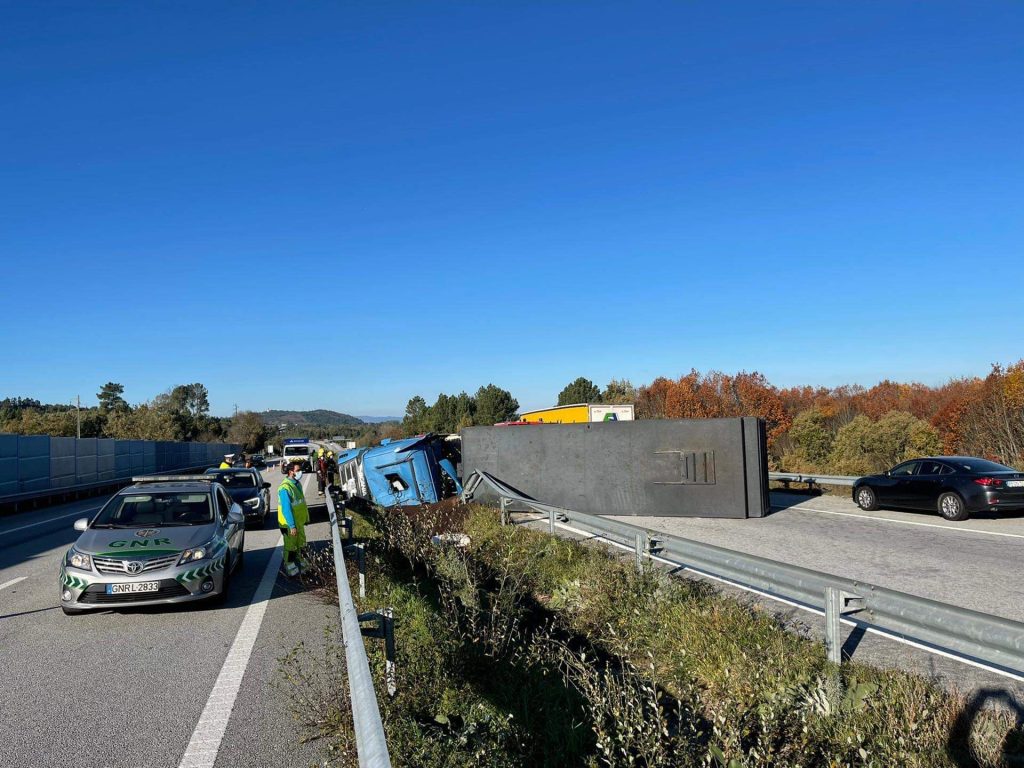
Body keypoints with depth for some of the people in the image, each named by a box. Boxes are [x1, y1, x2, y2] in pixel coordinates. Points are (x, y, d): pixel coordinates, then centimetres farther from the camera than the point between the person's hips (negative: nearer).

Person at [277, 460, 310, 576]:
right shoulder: (285, 488, -25)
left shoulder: (297, 484, 5)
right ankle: (288, 566, 19)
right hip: (290, 524, -9)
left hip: (299, 522, 9)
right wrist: (292, 526, -25)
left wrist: (305, 518, 17)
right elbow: (286, 509, -26)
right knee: (290, 546, 5)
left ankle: (299, 561, 37)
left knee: (299, 544, 21)